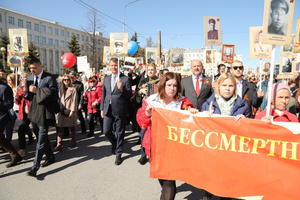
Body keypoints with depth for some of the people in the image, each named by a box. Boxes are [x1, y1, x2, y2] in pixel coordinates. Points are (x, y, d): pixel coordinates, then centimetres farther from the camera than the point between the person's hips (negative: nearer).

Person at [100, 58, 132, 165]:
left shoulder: (125, 79, -5)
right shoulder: (106, 79, 11)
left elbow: (130, 95, -8)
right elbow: (103, 94, 14)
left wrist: (121, 89, -25)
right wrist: (102, 108, 11)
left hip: (120, 110, -4)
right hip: (108, 109, 4)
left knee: (119, 133, 6)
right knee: (106, 131, 7)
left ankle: (118, 154, 24)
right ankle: (115, 143, 38)